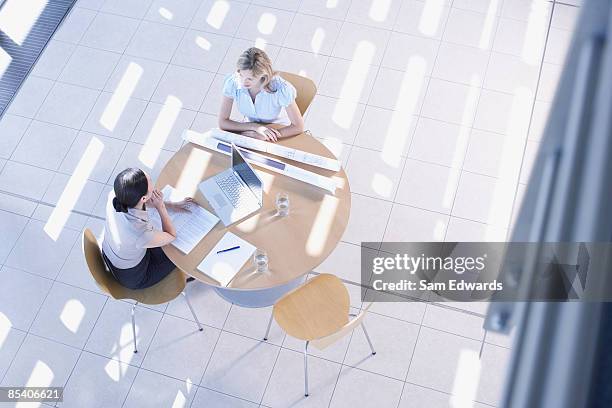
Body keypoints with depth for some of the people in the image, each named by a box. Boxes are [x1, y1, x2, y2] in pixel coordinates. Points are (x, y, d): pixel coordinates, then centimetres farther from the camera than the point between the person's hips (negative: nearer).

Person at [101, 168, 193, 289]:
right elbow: (172, 235, -20)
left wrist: (170, 205, 0)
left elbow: (136, 199, -1)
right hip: (132, 277, -5)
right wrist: (161, 206, -25)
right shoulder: (143, 234, -44)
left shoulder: (114, 196, -28)